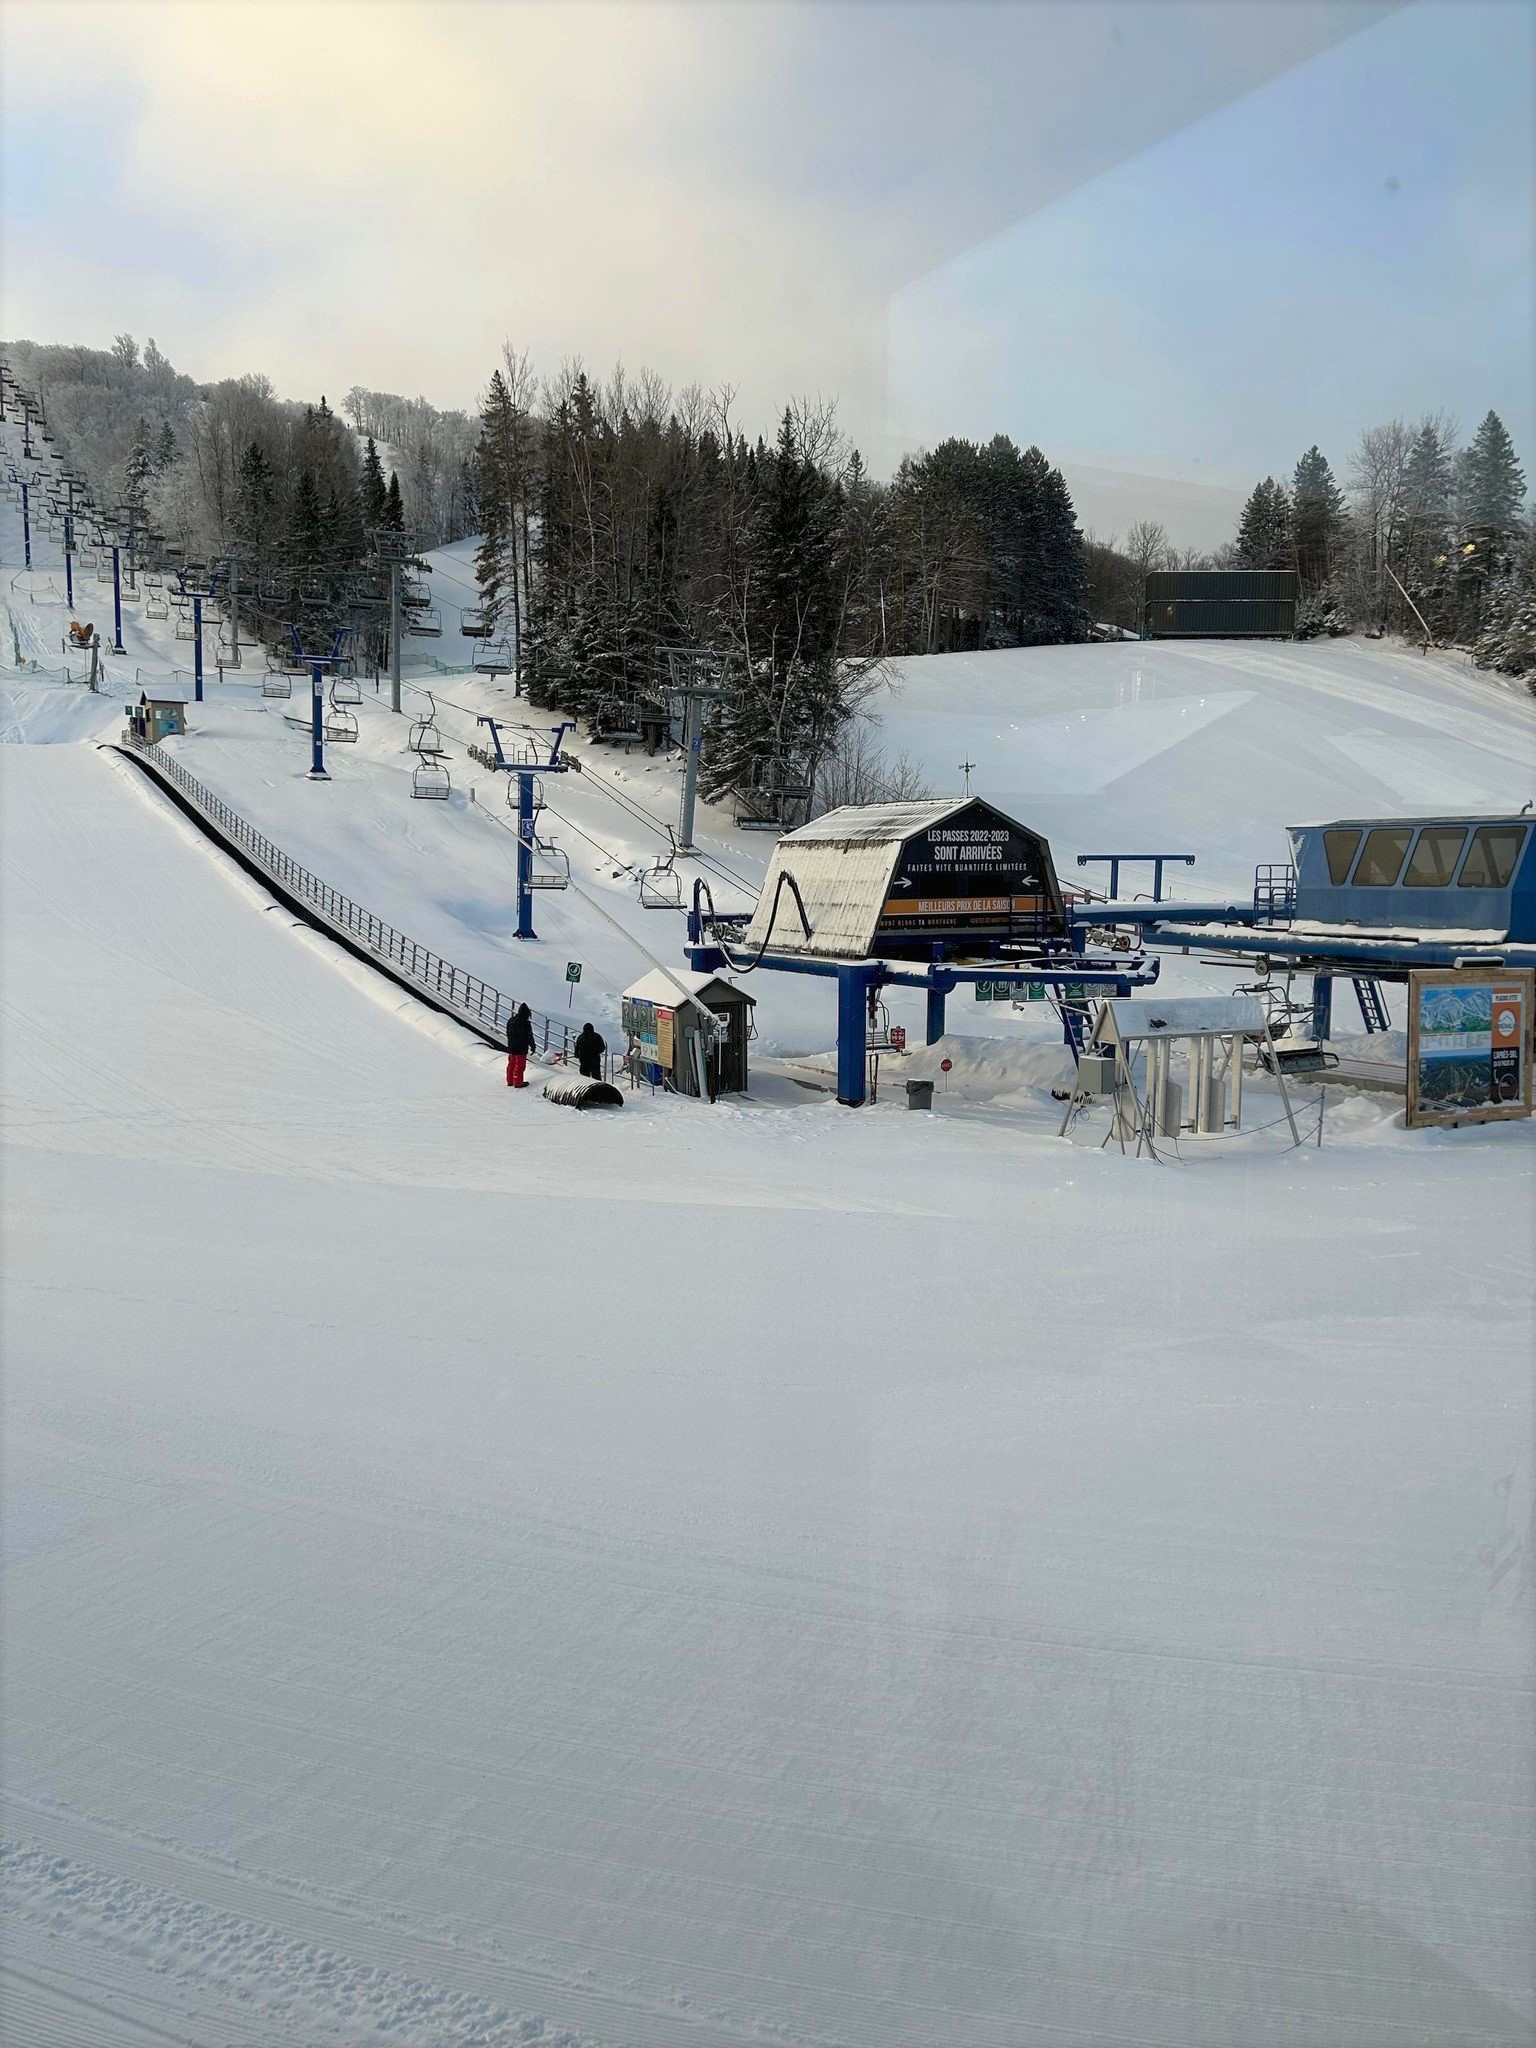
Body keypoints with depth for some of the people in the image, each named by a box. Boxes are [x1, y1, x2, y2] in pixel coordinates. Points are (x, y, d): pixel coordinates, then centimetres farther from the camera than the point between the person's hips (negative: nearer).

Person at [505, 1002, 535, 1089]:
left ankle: (510, 1081, 27)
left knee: (511, 1064, 18)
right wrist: (532, 1046, -1)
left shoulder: (511, 1020, 2)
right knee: (519, 1065, 4)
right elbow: (529, 1036, -15)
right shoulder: (525, 1023, -21)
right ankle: (518, 1083, 10)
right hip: (521, 1049, -7)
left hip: (511, 1047, 7)